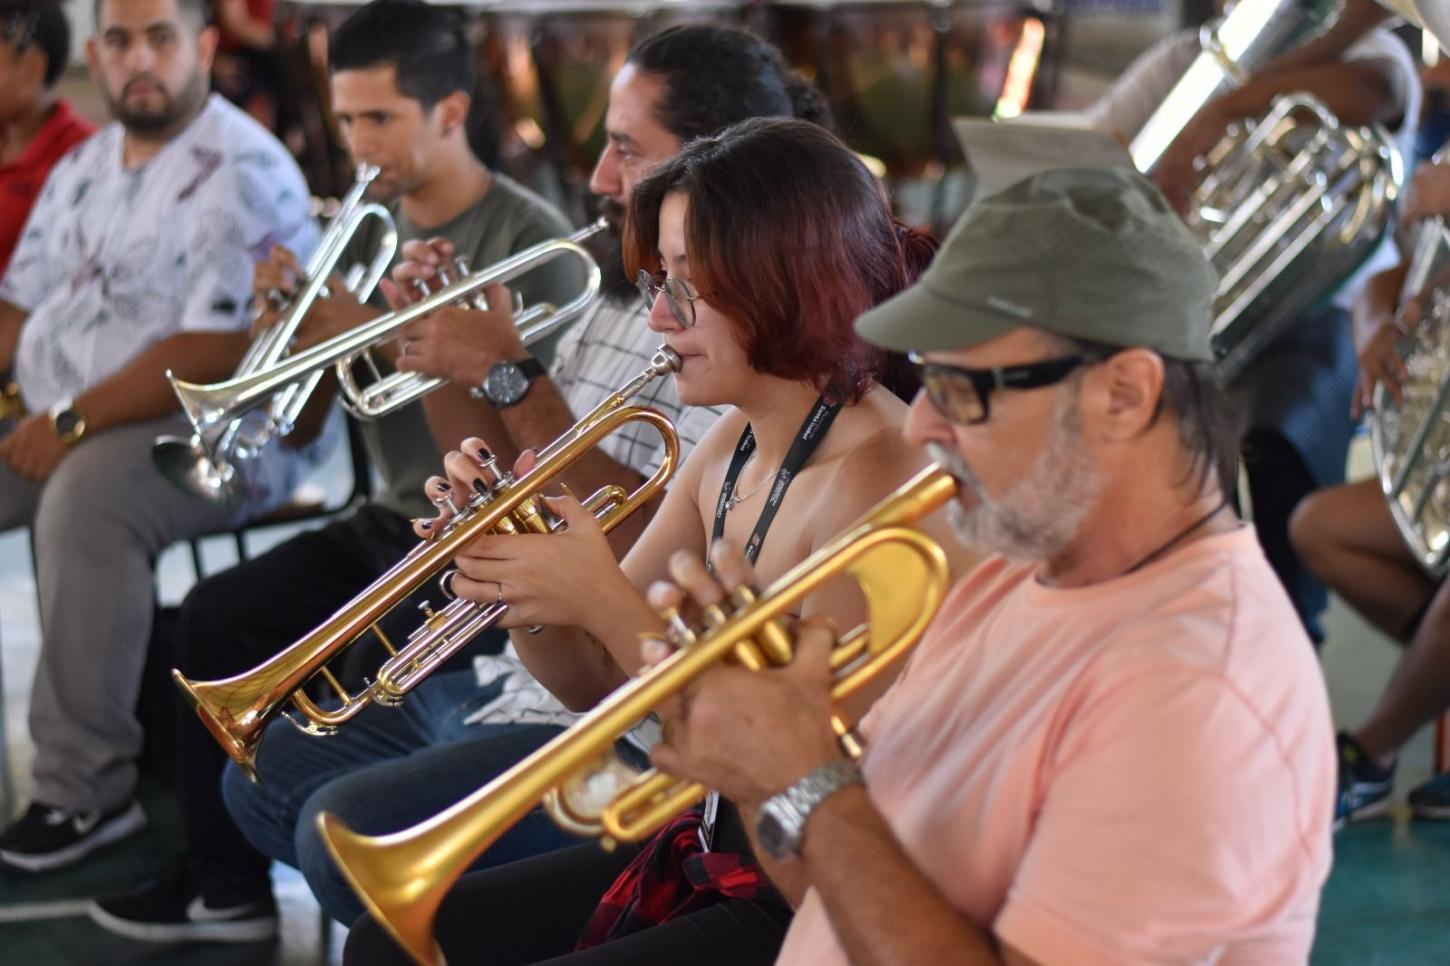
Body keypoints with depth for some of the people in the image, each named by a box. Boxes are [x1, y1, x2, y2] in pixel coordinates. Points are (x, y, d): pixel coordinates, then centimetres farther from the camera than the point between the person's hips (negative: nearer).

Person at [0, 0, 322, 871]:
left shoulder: (243, 174, -11)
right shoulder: (83, 170, 16)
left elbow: (216, 351, -20)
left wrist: (74, 420, -21)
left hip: (217, 432, -8)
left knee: (85, 496, -35)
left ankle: (88, 791, -27)